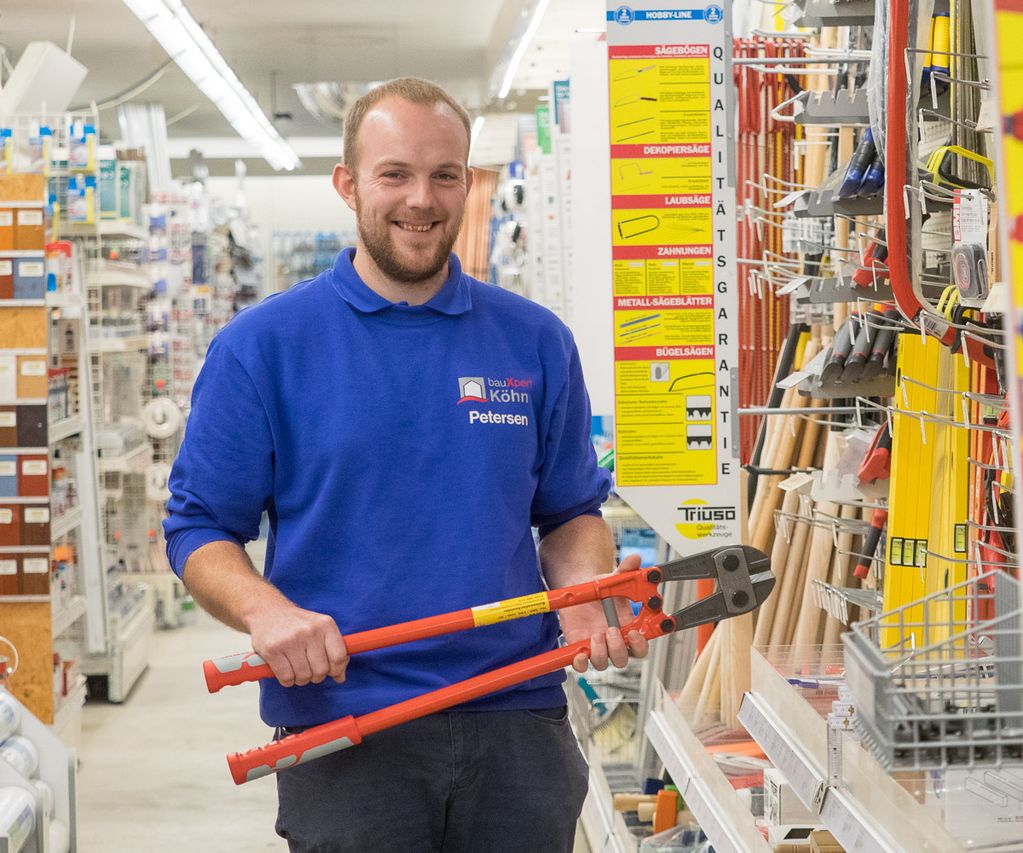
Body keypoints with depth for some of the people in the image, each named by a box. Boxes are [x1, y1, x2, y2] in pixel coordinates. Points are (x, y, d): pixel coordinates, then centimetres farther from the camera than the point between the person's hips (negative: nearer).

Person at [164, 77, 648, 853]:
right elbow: (200, 527, -1)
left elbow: (570, 512, 13)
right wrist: (264, 610, -20)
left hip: (517, 723, 3)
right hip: (341, 724, -2)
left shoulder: (536, 342, 6)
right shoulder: (262, 345, -1)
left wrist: (586, 594, -7)